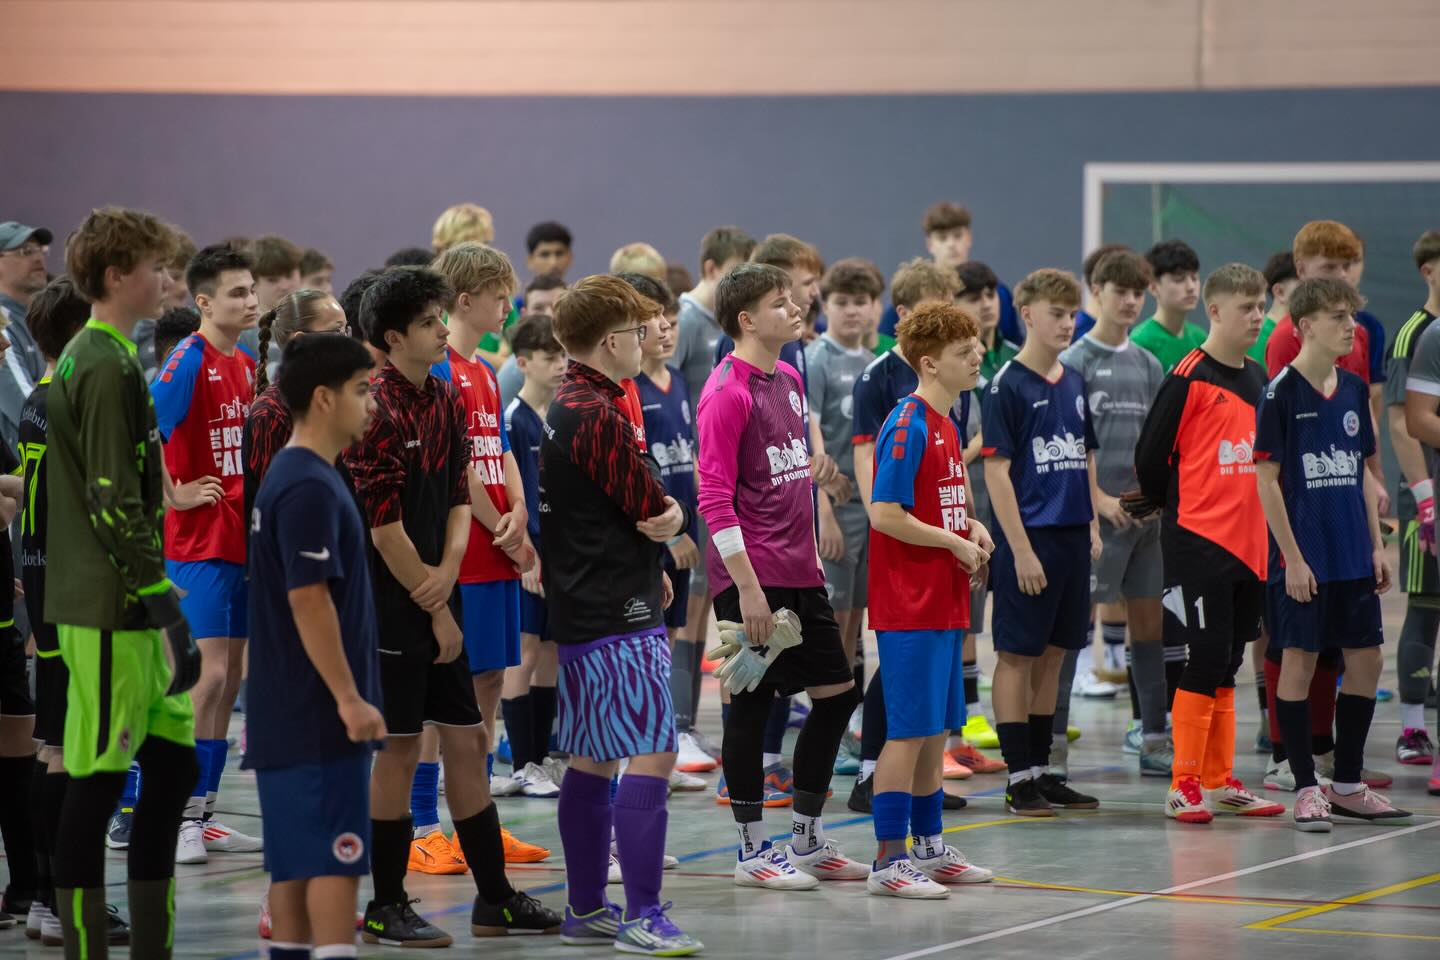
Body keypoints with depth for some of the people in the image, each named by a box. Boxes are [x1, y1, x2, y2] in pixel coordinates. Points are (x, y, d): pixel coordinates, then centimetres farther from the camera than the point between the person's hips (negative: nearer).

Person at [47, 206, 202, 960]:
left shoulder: (81, 359, 16)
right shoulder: (110, 368, -15)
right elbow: (115, 503, -20)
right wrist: (158, 597, -18)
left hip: (119, 608, 10)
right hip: (109, 613, -10)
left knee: (173, 758, 12)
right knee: (98, 780, -5)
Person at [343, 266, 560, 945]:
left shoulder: (446, 400, 10)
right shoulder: (378, 410, -16)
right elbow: (384, 529, -17)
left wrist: (447, 572, -7)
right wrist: (434, 610, -11)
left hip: (438, 602, 8)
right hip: (393, 607, -8)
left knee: (468, 742, 11)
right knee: (400, 748, -2)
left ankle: (495, 898, 19)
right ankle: (386, 909, 8)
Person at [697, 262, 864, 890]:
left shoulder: (789, 379, 13)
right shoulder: (727, 392, -13)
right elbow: (714, 496, -16)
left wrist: (808, 552, 18)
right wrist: (747, 585, -19)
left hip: (799, 572, 9)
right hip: (753, 574, -9)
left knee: (836, 691, 10)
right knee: (752, 704, -2)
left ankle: (806, 841, 21)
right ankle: (753, 851, 7)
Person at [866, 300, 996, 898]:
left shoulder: (944, 423, 13)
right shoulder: (909, 425, -16)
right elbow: (885, 514, -21)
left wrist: (971, 527, 5)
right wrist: (956, 544, -14)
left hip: (943, 602, 9)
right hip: (909, 604, -9)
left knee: (937, 729, 15)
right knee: (910, 730, -7)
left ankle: (929, 848, 24)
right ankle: (889, 862, -3)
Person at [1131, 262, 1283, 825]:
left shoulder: (1258, 379, 13)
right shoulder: (1189, 377, -10)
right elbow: (1151, 456, -7)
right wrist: (1166, 506, 7)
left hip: (1247, 541, 7)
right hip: (1198, 541, -7)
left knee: (1225, 666, 12)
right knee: (1204, 662, -7)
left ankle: (1219, 783, 18)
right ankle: (1184, 786, -2)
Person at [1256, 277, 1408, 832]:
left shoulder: (1354, 391, 10)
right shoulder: (1281, 393, -10)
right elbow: (1267, 479, -11)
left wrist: (1376, 545, 11)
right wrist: (1292, 558, -14)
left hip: (1352, 557, 7)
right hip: (1302, 557, -7)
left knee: (1366, 660, 7)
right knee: (1299, 661, -2)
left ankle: (1347, 785, 18)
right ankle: (1306, 788, 5)